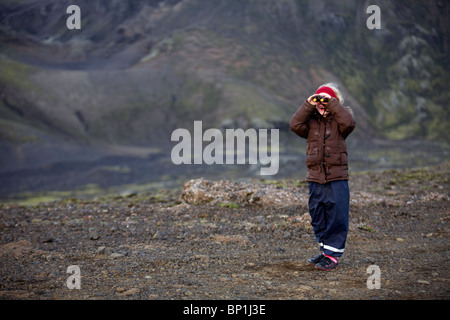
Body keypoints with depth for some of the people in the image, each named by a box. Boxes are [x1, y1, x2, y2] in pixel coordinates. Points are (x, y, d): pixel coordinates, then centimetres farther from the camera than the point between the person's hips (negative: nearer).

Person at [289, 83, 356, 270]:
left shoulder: (338, 119, 3)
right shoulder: (311, 120, 10)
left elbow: (348, 123, -19)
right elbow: (295, 125, -7)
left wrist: (332, 103, -13)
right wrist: (308, 105, -8)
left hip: (337, 179, -4)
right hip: (315, 178, 4)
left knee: (336, 217, -5)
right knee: (317, 218, 11)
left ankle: (332, 255, 0)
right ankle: (324, 250, 23)